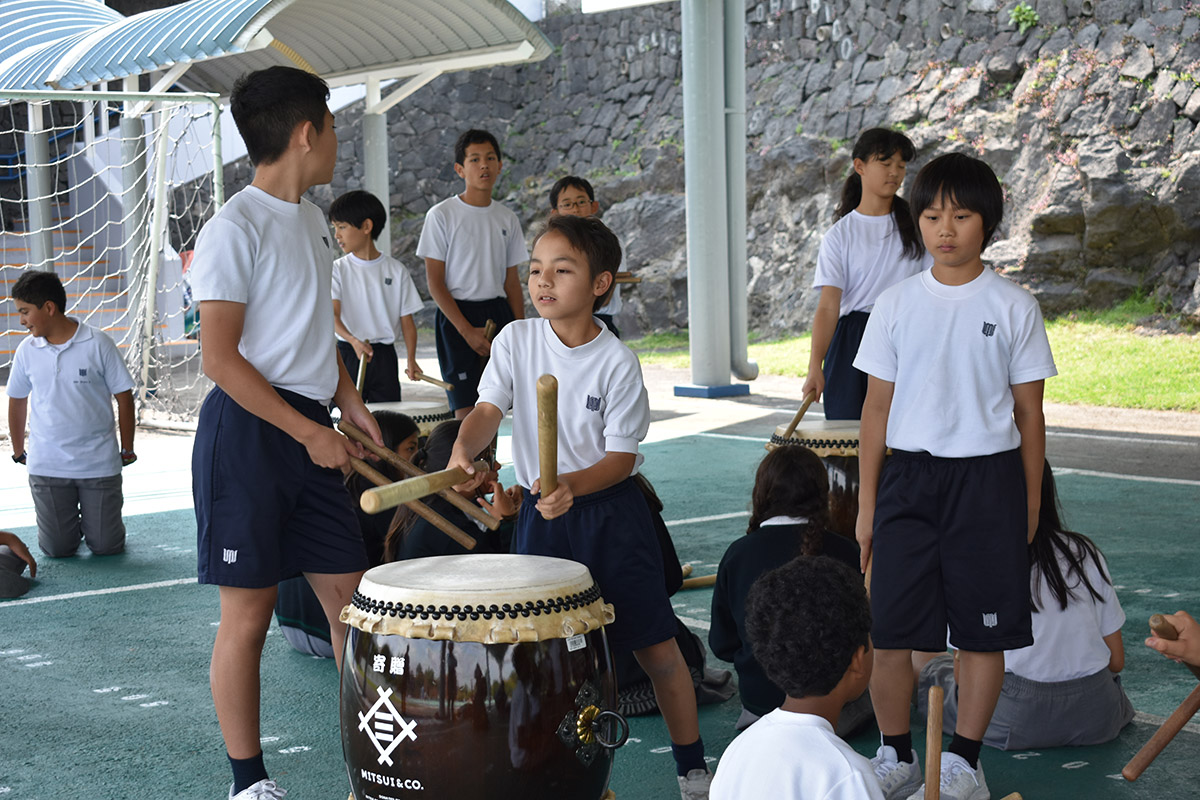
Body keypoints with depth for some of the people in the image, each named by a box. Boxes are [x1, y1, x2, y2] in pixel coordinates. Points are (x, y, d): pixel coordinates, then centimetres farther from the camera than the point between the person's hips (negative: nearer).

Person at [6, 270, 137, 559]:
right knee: (57, 549, 3)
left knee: (106, 546, 2)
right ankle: (70, 521, 36)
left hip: (99, 464, -2)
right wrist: (18, 452, 15)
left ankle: (93, 515, 34)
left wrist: (127, 450, 0)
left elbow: (124, 397, -2)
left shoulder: (98, 344, -9)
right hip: (47, 467, 2)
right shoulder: (27, 351, 0)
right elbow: (17, 402, 13)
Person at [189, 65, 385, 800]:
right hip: (246, 431, -8)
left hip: (310, 430, 8)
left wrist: (350, 403, 9)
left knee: (351, 594, 8)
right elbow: (220, 357, -17)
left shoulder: (314, 222, 13)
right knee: (250, 613, 0)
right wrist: (311, 433, -17)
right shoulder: (235, 229, -13)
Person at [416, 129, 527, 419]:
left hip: (498, 313, 4)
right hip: (457, 315, -4)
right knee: (466, 411, -9)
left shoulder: (507, 219, 10)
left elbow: (512, 280, 14)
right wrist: (468, 331, -13)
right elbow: (435, 282, -6)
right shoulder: (442, 215, -4)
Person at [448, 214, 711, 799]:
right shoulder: (516, 341, -4)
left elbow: (622, 456, -12)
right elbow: (489, 408, -9)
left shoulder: (617, 362, -13)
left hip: (611, 512, -2)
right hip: (541, 513, 3)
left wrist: (572, 484, -30)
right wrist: (461, 453, -30)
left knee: (656, 649, 0)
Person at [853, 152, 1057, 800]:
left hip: (988, 478, -1)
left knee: (984, 629, 5)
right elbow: (877, 407, 6)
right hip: (909, 478, 1)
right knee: (890, 625, 0)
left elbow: (1029, 412, 4)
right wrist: (866, 504, 5)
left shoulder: (1013, 307, 0)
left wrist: (1030, 504, 3)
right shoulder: (896, 305, 4)